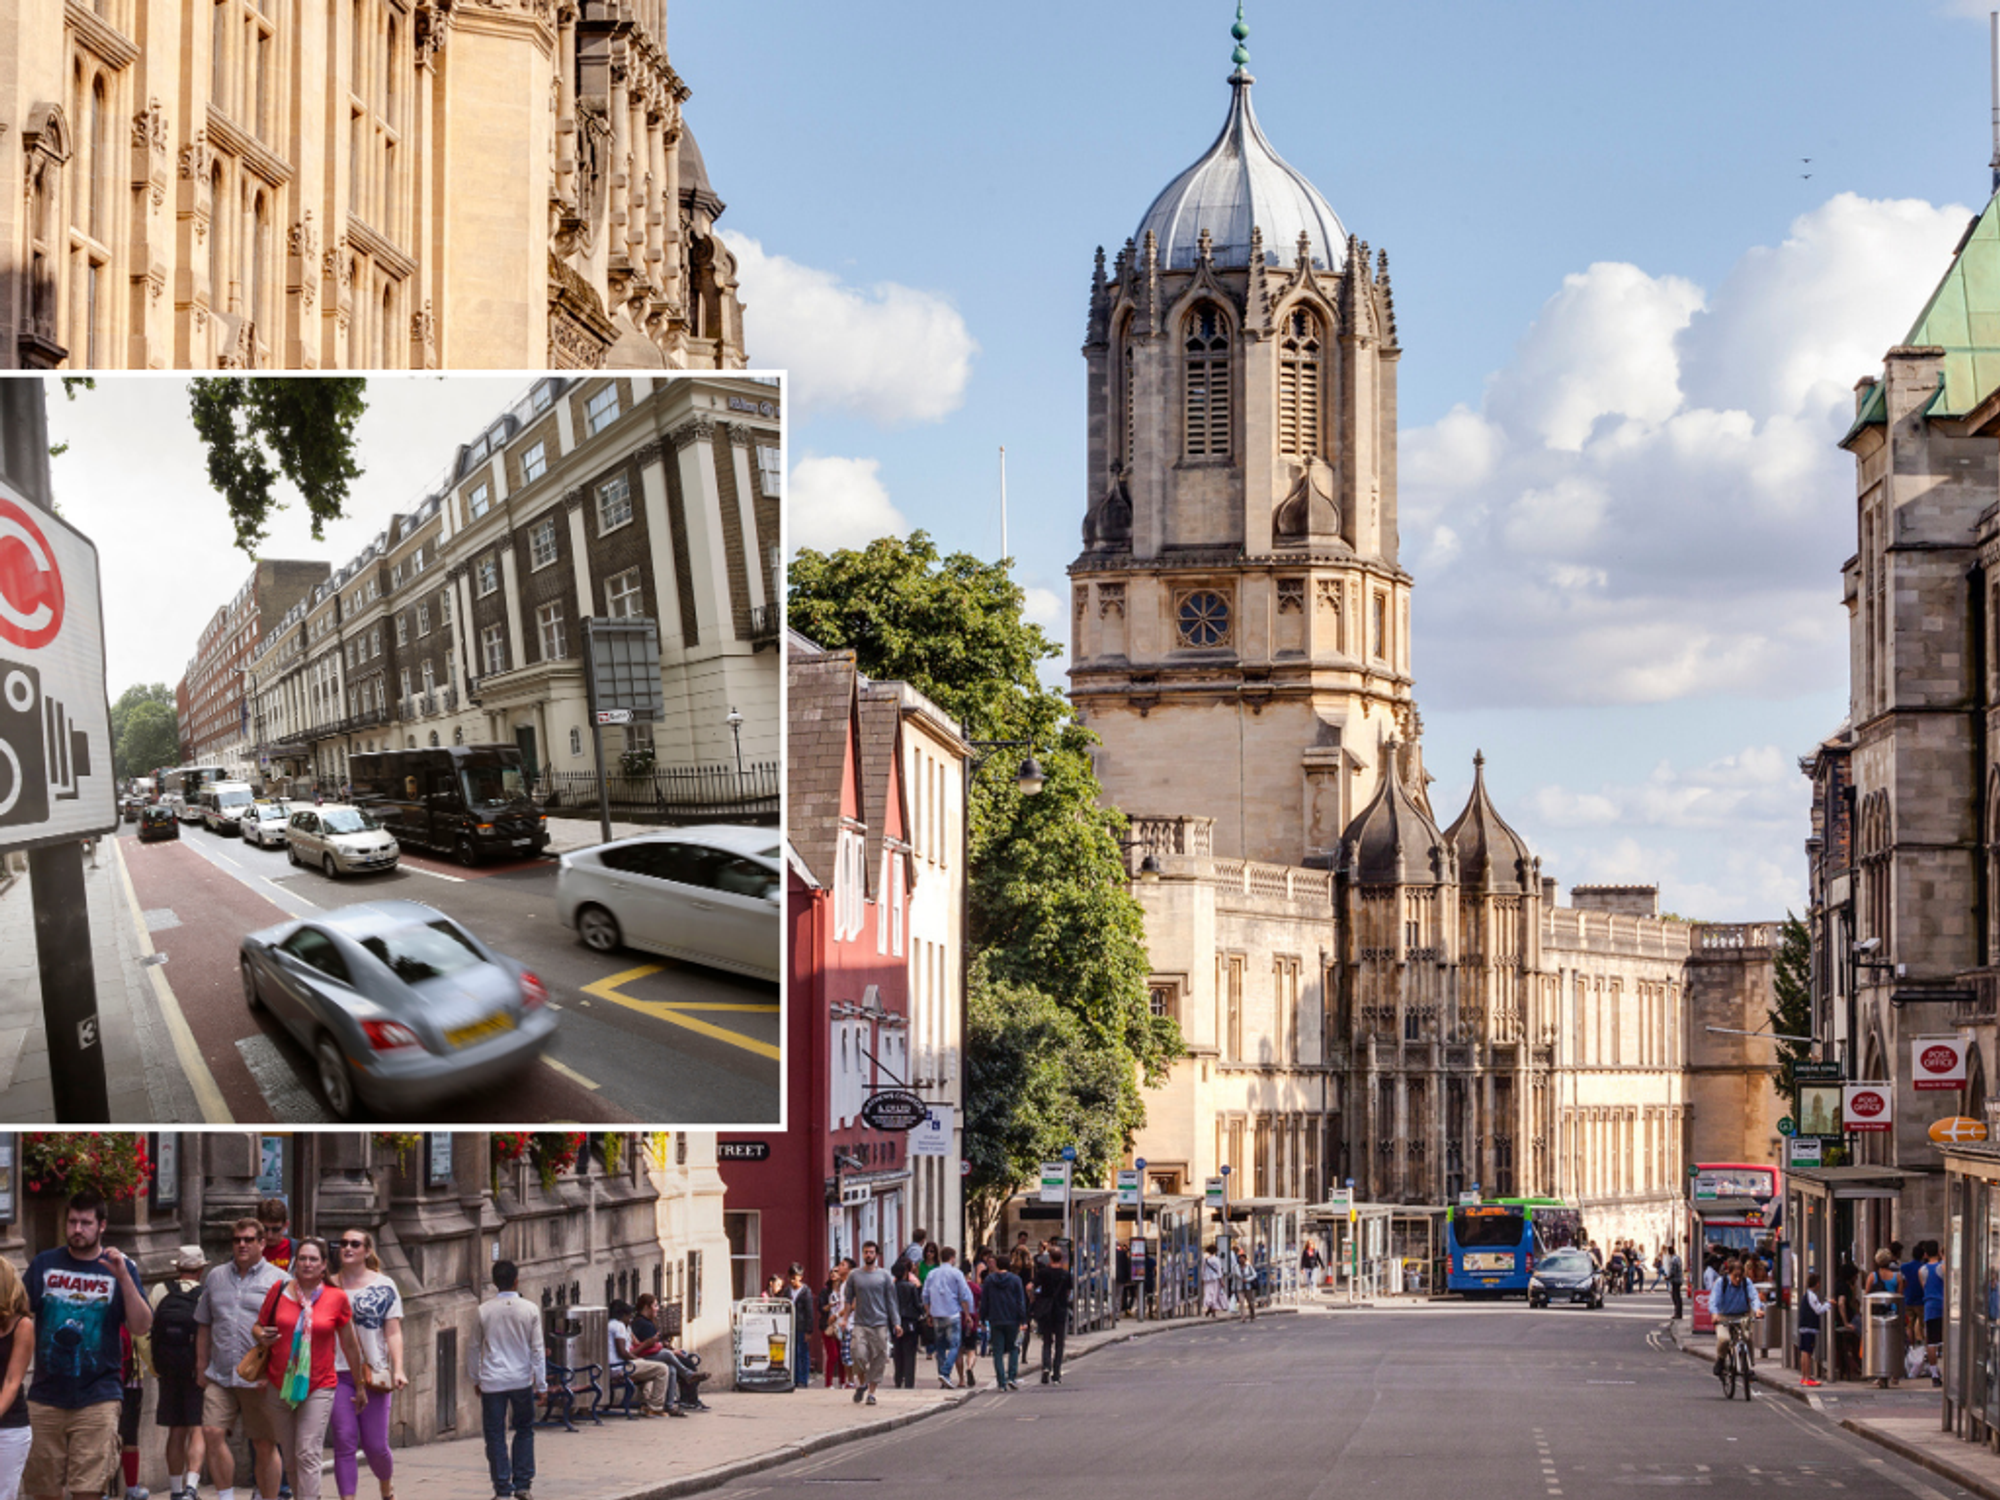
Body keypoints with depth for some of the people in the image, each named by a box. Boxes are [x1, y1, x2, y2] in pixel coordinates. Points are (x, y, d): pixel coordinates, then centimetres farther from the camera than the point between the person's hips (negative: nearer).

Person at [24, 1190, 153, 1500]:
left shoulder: (119, 1268, 5)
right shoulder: (44, 1264, 10)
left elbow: (142, 1326, -4)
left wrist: (123, 1277, -15)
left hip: (97, 1396, -2)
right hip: (46, 1396, 2)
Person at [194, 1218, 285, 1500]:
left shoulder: (278, 1280, 2)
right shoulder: (215, 1277, 15)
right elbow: (204, 1326, 19)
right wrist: (201, 1367, 13)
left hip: (260, 1379, -3)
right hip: (220, 1376, 3)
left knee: (264, 1444, 1)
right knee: (212, 1433, -9)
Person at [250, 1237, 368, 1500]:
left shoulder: (337, 1298, 0)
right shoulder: (279, 1291, 3)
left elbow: (350, 1345, 10)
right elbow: (258, 1326, 16)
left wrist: (360, 1386, 17)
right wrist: (263, 1337, -10)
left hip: (318, 1387, -3)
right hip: (279, 1386, 3)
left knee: (308, 1454, -13)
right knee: (289, 1457, 10)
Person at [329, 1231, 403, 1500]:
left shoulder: (384, 1287, 4)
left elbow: (393, 1332, 0)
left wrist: (398, 1369, -11)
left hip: (374, 1373, -1)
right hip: (338, 1373, 1)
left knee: (375, 1445, 2)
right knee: (344, 1441, -7)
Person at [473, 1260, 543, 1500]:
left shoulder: (483, 1311, -4)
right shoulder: (529, 1310, -4)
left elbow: (475, 1347, 4)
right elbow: (537, 1349, -1)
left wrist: (475, 1379, 16)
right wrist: (541, 1383, 6)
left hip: (492, 1381, -1)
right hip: (522, 1379, 1)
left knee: (495, 1435, 4)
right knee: (524, 1430, 16)